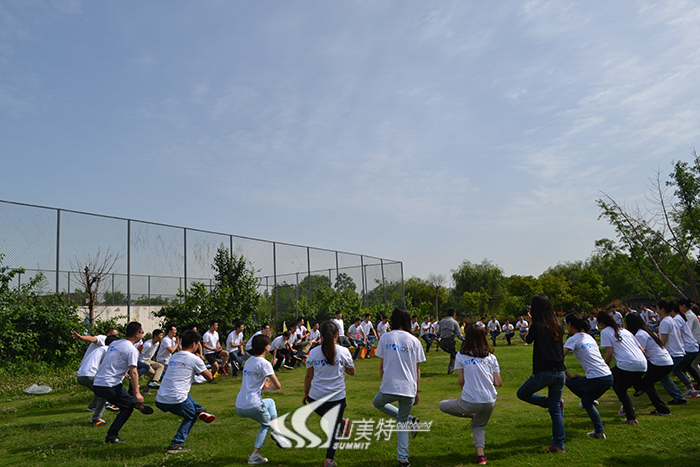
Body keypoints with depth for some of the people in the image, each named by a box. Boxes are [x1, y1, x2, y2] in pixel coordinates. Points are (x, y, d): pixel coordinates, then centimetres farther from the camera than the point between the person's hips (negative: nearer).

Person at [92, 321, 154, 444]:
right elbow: (133, 372, -18)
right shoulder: (132, 350, -10)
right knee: (127, 408, 5)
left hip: (96, 385, 8)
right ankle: (111, 437, 4)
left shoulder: (114, 344, 14)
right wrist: (137, 393, -19)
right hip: (109, 387, -8)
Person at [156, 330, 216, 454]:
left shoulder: (173, 357, 15)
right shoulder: (194, 359, -5)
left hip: (159, 400, 6)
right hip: (176, 401, -6)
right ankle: (176, 445, 10)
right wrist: (202, 364, 23)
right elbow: (209, 377, 7)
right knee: (191, 417, 20)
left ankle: (199, 410, 19)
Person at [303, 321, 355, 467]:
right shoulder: (343, 351, -7)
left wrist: (306, 394, 16)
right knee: (334, 428, 11)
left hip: (316, 398, 1)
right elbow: (352, 372, 5)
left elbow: (308, 376, 4)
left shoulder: (313, 352, -3)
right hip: (337, 398, -1)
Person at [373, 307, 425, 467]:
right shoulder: (414, 341, 3)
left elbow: (381, 366, 4)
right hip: (409, 390, 2)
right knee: (403, 422, 19)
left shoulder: (385, 338, 0)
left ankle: (409, 420, 13)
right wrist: (416, 392, 14)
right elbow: (417, 370, 6)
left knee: (378, 402, 28)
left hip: (389, 388, -2)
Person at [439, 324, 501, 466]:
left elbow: (461, 382, 1)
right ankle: (480, 455, 9)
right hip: (490, 402, 4)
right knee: (479, 425, 27)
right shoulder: (491, 357, 6)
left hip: (470, 401, -3)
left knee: (443, 405, 19)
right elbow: (498, 383, 5)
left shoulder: (461, 356, 0)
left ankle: (470, 415, 12)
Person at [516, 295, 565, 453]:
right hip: (560, 372, 6)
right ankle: (559, 444, 12)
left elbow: (528, 340, 7)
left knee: (522, 394, 15)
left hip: (544, 372, -6)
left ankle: (548, 402, 2)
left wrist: (532, 322, 16)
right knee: (555, 409, 13)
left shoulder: (537, 326, -11)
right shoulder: (558, 325, 5)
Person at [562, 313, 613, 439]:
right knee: (587, 401, 24)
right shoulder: (589, 337, 18)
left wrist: (568, 375, -3)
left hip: (595, 380, -8)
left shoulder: (574, 339, -5)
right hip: (609, 378, 8)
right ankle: (599, 431, 17)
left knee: (567, 380, 13)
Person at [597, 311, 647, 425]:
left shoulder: (605, 332, 7)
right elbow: (642, 350, 25)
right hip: (643, 365, 7)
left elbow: (609, 353, -3)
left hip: (628, 365, -7)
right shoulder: (624, 330, 27)